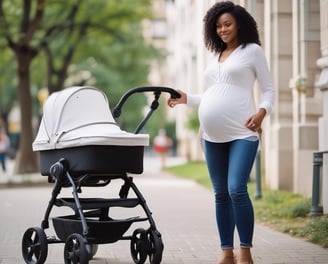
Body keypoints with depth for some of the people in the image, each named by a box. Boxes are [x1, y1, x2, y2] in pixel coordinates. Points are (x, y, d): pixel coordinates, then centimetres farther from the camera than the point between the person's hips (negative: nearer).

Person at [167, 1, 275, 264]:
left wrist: (262, 111, -16)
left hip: (241, 133, -6)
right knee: (221, 194, 7)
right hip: (212, 136, 6)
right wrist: (186, 99, 14)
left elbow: (269, 90, 2)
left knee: (237, 190, -18)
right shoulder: (216, 56, 20)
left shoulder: (252, 51, 5)